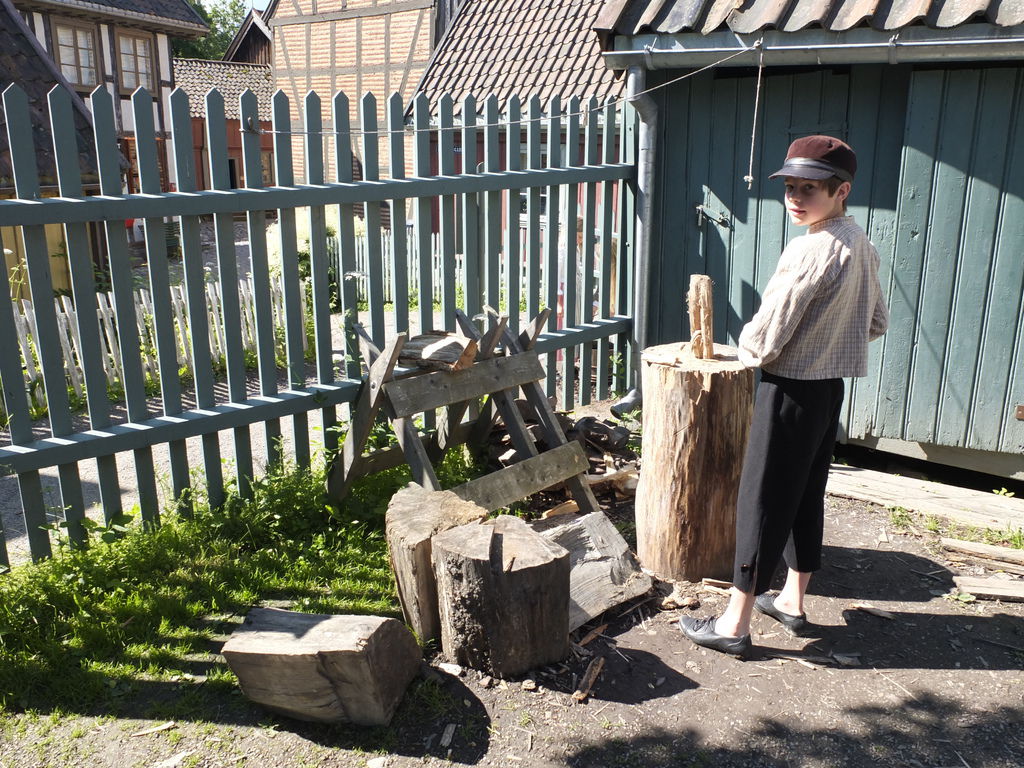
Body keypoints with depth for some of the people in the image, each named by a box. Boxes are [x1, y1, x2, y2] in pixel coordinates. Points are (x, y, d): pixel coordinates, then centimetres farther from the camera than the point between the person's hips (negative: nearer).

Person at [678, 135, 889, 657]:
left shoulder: (812, 250, -22)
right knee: (806, 496, 18)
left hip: (792, 391, -9)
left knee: (762, 503, -1)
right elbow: (876, 323, 17)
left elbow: (766, 337, -23)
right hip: (830, 386, 9)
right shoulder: (860, 244, 7)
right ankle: (792, 603, 33)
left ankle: (735, 625, 9)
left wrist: (749, 350, -2)